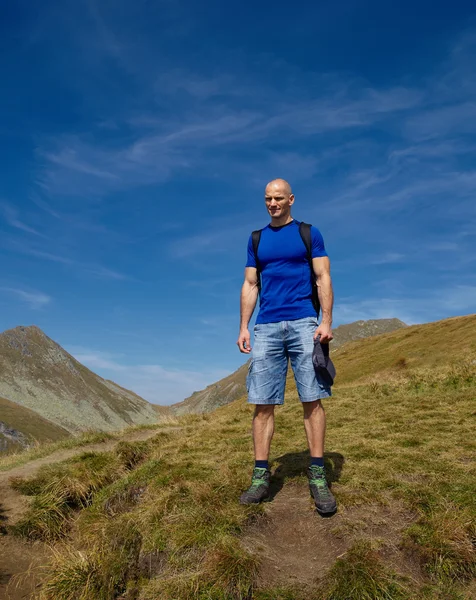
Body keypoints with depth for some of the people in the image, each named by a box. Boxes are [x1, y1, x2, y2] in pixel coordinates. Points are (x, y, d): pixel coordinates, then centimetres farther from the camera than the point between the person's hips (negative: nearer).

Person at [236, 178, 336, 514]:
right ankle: (261, 477, 8)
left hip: (303, 324, -2)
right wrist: (243, 328, 6)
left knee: (313, 400, -3)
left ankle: (318, 477, 6)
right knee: (263, 404, 0)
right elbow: (250, 286, 14)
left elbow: (323, 278, 3)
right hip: (267, 328, 3)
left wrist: (327, 321, -9)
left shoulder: (309, 234, 8)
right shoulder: (256, 239, 16)